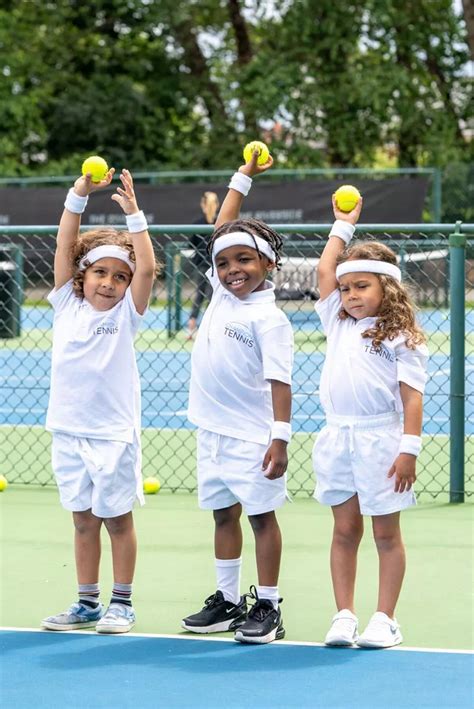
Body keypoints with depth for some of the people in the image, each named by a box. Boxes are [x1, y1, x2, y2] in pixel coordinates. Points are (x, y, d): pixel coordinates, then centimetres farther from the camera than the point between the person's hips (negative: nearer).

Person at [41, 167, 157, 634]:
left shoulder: (125, 314, -4)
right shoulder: (67, 306, 3)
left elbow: (146, 267, -16)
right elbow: (65, 248, -4)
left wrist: (133, 214, -19)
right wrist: (78, 197, -12)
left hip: (114, 433, -3)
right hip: (70, 432, 3)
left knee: (117, 518, 4)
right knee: (83, 520, 11)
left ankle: (121, 603, 13)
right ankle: (88, 603, 19)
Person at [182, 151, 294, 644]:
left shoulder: (269, 319, -14)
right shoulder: (221, 293, 6)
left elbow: (279, 381, -17)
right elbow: (222, 230, 14)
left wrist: (280, 437, -22)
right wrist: (242, 177, 14)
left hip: (251, 435, -8)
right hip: (213, 431, 8)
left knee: (261, 515, 0)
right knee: (223, 513, 14)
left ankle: (267, 608, 5)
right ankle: (228, 600, 23)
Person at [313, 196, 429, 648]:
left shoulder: (401, 338, -3)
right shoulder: (338, 324, 13)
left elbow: (412, 395, -8)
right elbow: (325, 271, 13)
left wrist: (409, 449, -16)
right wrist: (343, 225, 20)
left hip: (379, 440, -5)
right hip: (338, 438, 5)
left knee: (386, 534, 3)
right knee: (345, 531, 8)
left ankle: (384, 620, 7)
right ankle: (344, 616, 12)